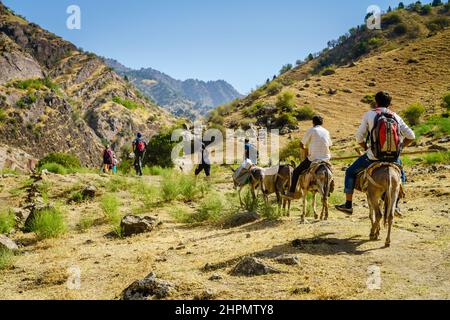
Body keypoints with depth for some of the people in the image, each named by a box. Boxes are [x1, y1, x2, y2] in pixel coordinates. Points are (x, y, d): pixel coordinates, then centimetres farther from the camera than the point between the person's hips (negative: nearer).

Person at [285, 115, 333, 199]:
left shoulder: (311, 130, -3)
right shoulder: (326, 131, 12)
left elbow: (301, 145, 0)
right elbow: (329, 145, 16)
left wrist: (306, 150, 20)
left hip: (313, 159, -5)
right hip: (325, 159, 5)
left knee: (296, 171, 8)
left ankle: (292, 192, 1)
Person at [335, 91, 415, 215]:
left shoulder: (369, 114, 0)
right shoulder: (396, 117, 7)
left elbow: (359, 137, -1)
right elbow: (411, 136, 6)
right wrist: (400, 147, 17)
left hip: (374, 156, -3)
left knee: (350, 172, 17)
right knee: (400, 175, 33)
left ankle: (348, 205, 15)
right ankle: (395, 205, 28)